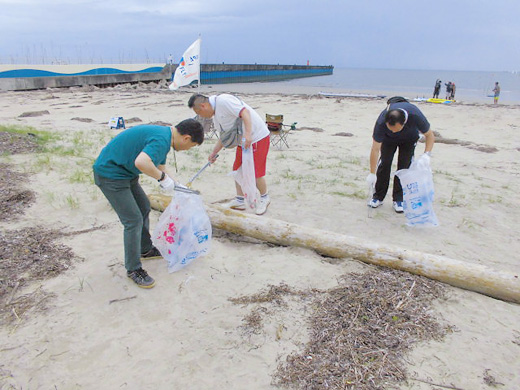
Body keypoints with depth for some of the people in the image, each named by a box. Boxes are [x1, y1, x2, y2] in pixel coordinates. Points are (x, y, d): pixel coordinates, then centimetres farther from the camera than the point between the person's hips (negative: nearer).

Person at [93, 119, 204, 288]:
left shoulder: (165, 135, 8)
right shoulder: (161, 140, -25)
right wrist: (162, 177, -26)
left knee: (144, 208, 21)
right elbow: (141, 162, -42)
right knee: (133, 220, -9)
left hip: (126, 173, 11)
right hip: (110, 174, -11)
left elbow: (160, 167, 21)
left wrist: (177, 186, 23)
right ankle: (133, 269, 7)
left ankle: (146, 249, 41)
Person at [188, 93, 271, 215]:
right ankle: (240, 200, 24)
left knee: (255, 173, -5)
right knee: (237, 170, 12)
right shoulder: (216, 115, 12)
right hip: (243, 141, 10)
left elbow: (245, 112, -28)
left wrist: (248, 134, -36)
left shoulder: (223, 101, -19)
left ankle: (264, 198, 19)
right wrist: (214, 152, 19)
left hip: (257, 137, -10)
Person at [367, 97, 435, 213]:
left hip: (409, 138, 0)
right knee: (384, 163, -10)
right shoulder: (381, 123, -39)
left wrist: (426, 155, -36)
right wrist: (372, 174, -29)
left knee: (405, 165, -9)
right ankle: (378, 196, 3)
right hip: (388, 139, 0)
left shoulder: (415, 116, -41)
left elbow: (430, 135, -22)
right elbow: (375, 149, -31)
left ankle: (399, 199, 1)